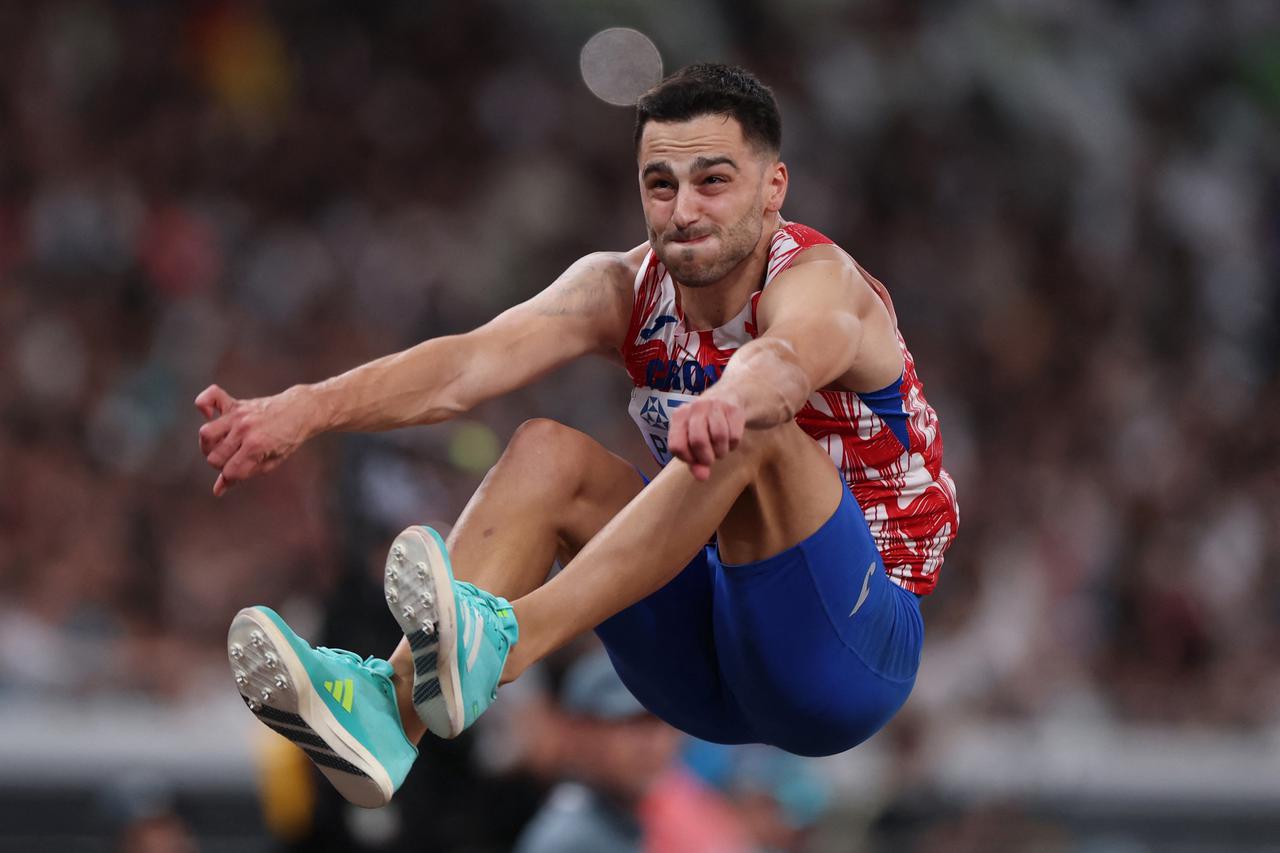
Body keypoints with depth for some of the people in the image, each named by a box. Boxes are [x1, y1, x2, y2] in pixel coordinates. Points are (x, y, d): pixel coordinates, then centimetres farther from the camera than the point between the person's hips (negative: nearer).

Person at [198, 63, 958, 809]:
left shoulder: (820, 279, -17)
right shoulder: (626, 289, -2)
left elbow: (788, 357, -44)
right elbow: (475, 361, -21)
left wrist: (727, 402, -69)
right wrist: (308, 410, -39)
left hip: (851, 652, -6)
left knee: (756, 436, -32)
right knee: (548, 454, -14)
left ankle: (502, 645, -49)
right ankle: (388, 705, -35)